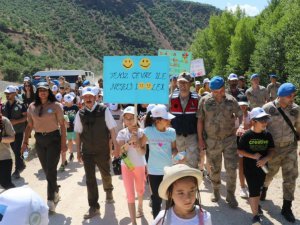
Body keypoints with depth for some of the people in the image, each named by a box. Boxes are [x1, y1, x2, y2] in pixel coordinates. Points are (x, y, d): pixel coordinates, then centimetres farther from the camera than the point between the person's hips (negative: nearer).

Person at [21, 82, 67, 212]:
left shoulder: (55, 105, -6)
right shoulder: (32, 107, 5)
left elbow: (62, 125, -6)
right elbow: (29, 126, 9)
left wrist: (63, 143, -10)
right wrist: (25, 142, 3)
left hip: (53, 138, -4)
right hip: (39, 140, 4)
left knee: (51, 169, -8)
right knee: (46, 170, 12)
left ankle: (50, 200, -1)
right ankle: (55, 192, 32)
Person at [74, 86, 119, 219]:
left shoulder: (104, 110, -11)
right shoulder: (80, 113, -3)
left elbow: (112, 129, -7)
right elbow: (78, 133, 4)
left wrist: (116, 147, -8)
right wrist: (79, 151, 6)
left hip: (102, 150, -1)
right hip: (87, 152, 1)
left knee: (106, 174, 19)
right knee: (90, 179, 3)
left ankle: (108, 192, 50)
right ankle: (94, 207, 14)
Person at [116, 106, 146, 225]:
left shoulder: (141, 132, -10)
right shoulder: (122, 133, -8)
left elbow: (143, 152, -14)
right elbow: (120, 151, -18)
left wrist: (137, 145, -34)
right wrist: (130, 142, -32)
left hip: (140, 165, 1)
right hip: (126, 166, -1)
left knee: (140, 190, 22)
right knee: (130, 194, -2)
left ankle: (140, 207, 51)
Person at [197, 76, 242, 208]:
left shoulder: (231, 100, -2)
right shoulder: (204, 101, -6)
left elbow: (241, 115, 5)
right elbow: (200, 120, -2)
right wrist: (200, 139, -4)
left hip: (229, 139, 0)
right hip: (211, 141, 0)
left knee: (231, 168, 0)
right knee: (214, 168, 13)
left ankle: (230, 195, 17)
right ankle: (216, 190, 35)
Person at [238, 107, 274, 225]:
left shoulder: (267, 135, -3)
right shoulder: (247, 135, -15)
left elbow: (271, 150, 1)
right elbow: (239, 150, -10)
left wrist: (265, 159, -18)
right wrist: (252, 156, -22)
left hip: (262, 166, 5)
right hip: (249, 167, -4)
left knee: (258, 188, 22)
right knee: (253, 190, -3)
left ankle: (255, 204, 47)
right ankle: (255, 215, 7)